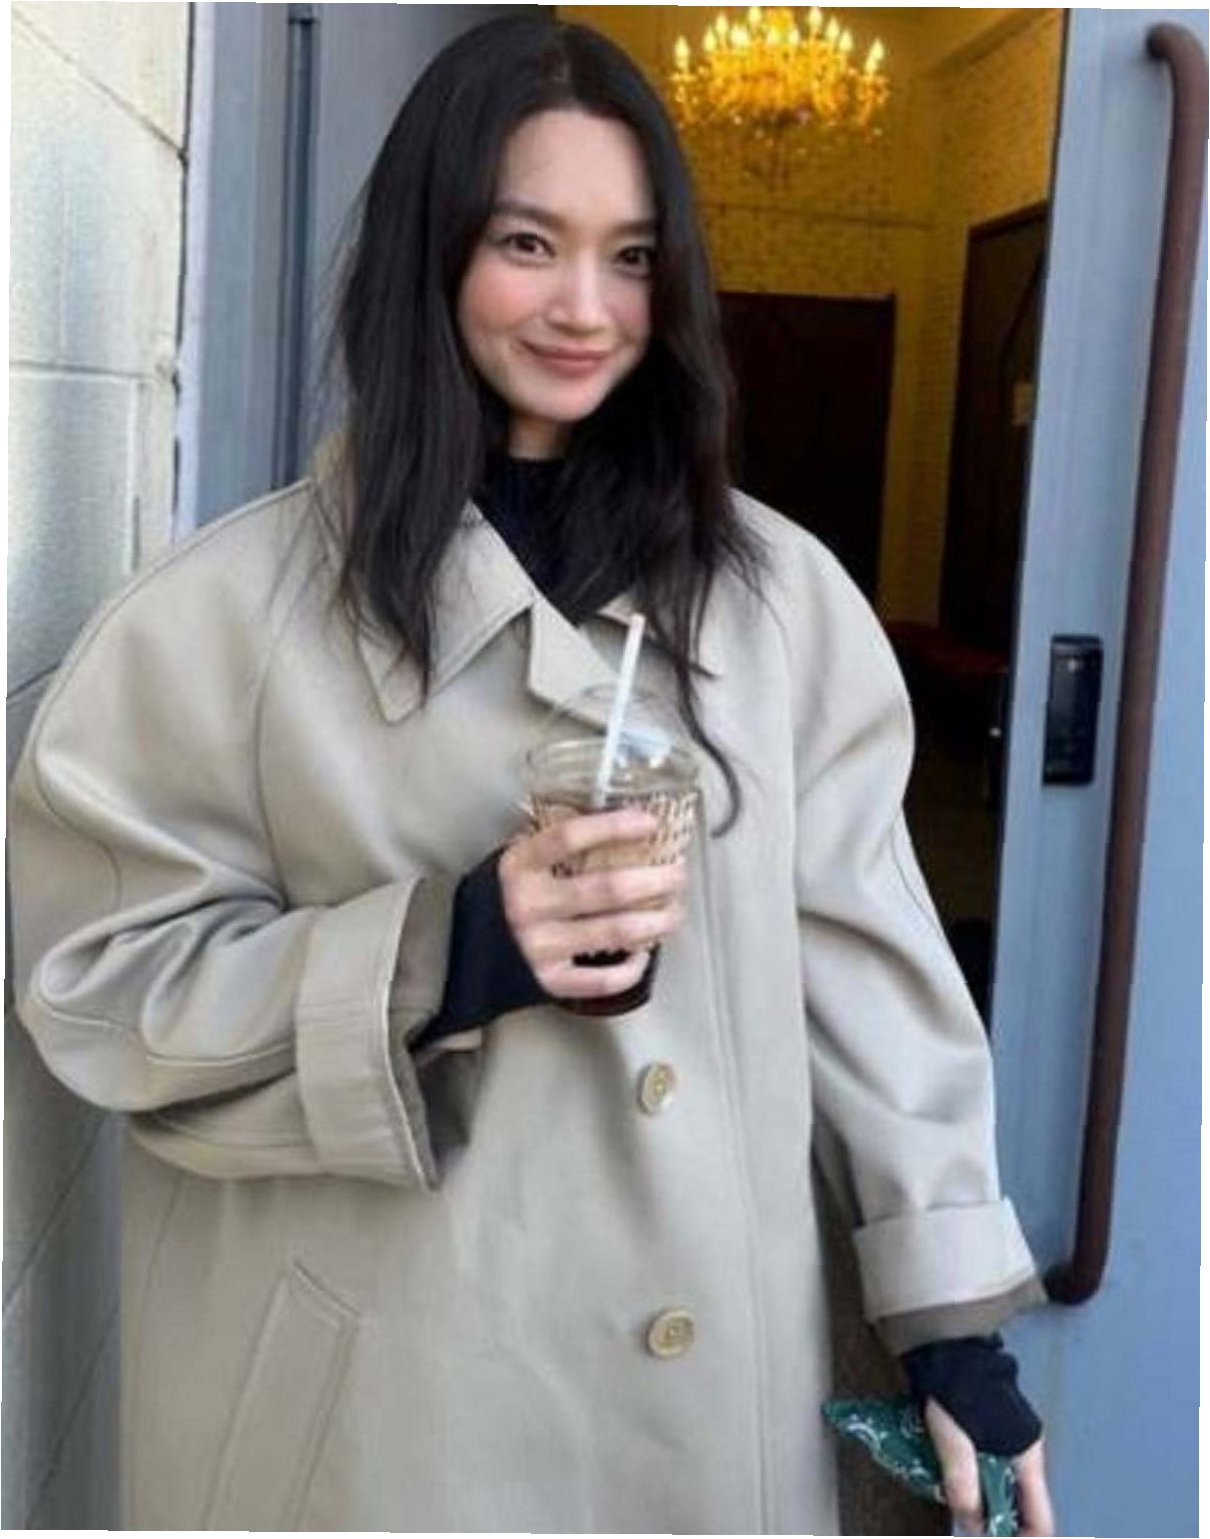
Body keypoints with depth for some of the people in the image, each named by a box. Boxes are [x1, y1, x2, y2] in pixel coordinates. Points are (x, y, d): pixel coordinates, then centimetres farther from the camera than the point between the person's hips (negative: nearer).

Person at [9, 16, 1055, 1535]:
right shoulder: (237, 607, -9)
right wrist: (432, 958, -23)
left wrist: (956, 1317, -1)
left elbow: (866, 957, 1)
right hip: (371, 1390, -2)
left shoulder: (779, 591, 0)